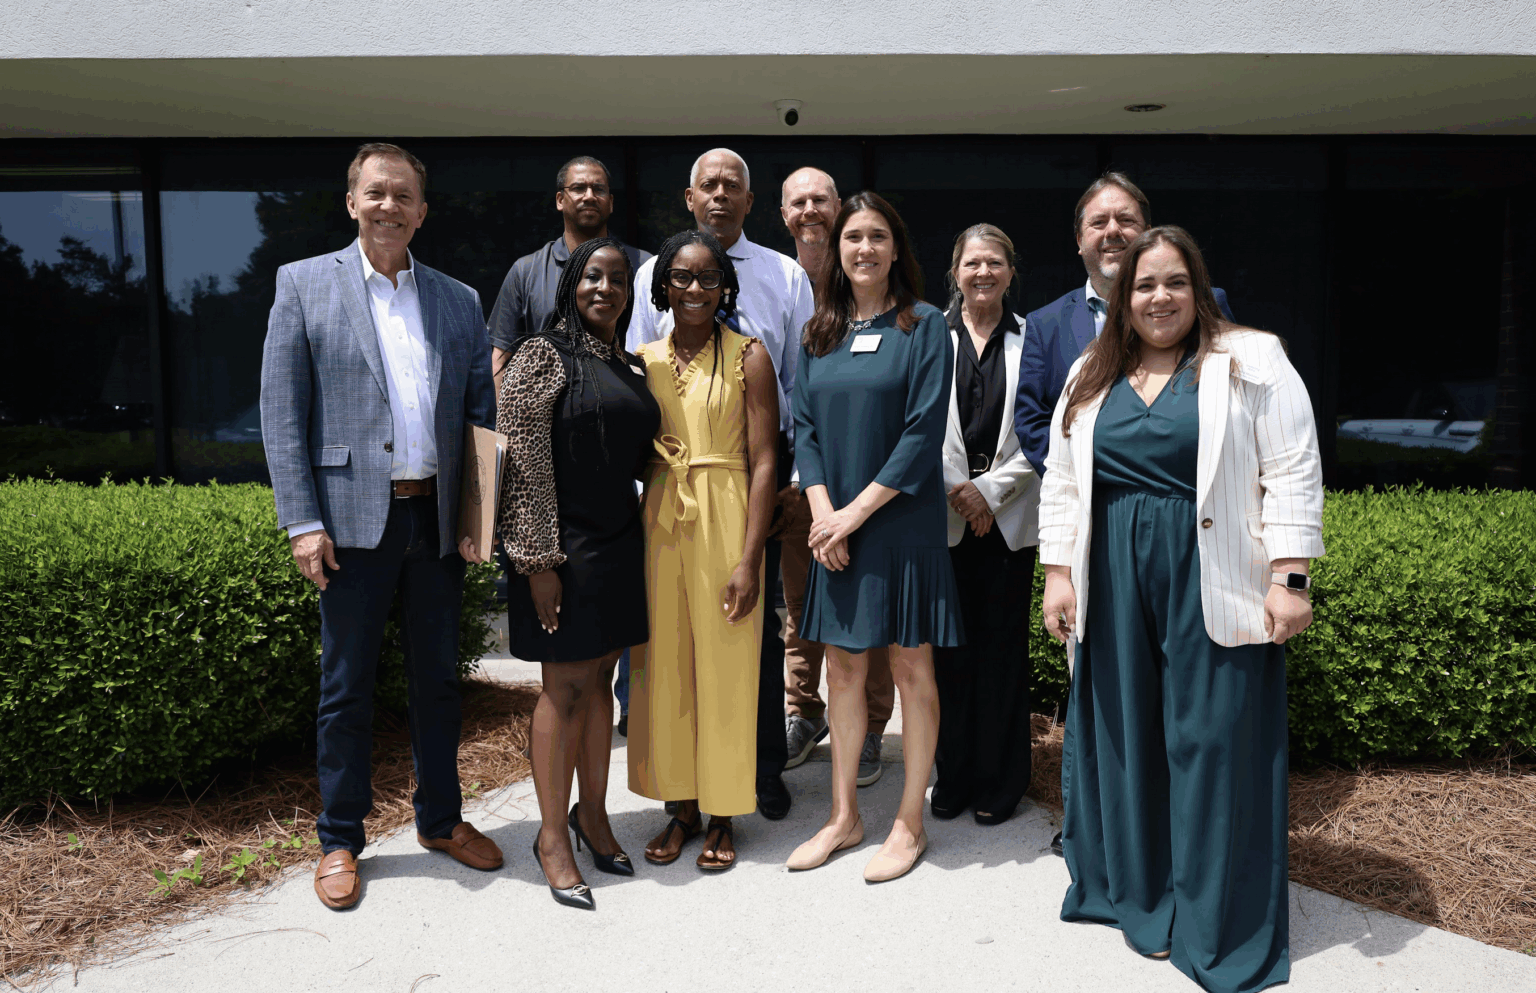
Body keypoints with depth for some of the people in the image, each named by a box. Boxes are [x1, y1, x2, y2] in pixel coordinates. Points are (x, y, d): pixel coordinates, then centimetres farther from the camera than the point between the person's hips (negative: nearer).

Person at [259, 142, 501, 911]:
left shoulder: (458, 300, 10)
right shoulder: (304, 284, 2)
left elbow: (483, 412, 9)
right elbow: (281, 413, -3)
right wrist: (302, 522, -10)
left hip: (438, 520, 3)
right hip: (354, 520, -3)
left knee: (437, 679, 14)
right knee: (347, 688, 7)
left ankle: (441, 819, 31)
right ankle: (339, 841, 23)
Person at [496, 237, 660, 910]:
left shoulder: (628, 367, 14)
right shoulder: (543, 356, -8)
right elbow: (523, 458, -14)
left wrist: (638, 540, 16)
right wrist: (539, 559, -17)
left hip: (620, 545, 7)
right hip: (564, 550, -6)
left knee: (600, 682, 14)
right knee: (566, 690, 1)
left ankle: (593, 812, 29)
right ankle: (553, 836, 15)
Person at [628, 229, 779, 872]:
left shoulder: (748, 356, -2)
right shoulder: (643, 360, 9)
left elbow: (764, 463, -7)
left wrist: (750, 558, -13)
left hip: (726, 522, -3)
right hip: (659, 522, 4)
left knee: (725, 670, 4)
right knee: (665, 667, 8)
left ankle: (723, 814, 21)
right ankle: (681, 806, 25)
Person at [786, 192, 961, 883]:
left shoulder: (924, 327, -3)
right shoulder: (819, 333, 10)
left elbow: (924, 432, -11)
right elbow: (804, 428, 7)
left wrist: (856, 511, -14)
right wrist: (822, 513, -7)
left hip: (901, 523, -4)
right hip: (833, 525, 4)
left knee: (911, 669, 4)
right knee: (842, 669, 11)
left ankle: (909, 824, 18)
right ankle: (844, 816, 24)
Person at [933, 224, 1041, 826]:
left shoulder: (1031, 339, 4)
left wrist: (992, 489, -7)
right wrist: (953, 491, -6)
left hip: (1009, 515, 0)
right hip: (944, 513, 0)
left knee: (1003, 645, 3)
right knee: (950, 644, 4)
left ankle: (1000, 782, 18)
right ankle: (953, 776, 19)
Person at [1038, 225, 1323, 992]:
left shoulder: (1253, 362, 0)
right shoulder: (1091, 377, 12)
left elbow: (1293, 476, -5)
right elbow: (1061, 482, 11)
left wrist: (1289, 579, -11)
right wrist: (1057, 573, 5)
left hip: (1213, 583, -3)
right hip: (1114, 580, 4)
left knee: (1212, 740, 2)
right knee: (1126, 735, 9)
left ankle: (1221, 925, 17)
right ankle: (1143, 896, 27)